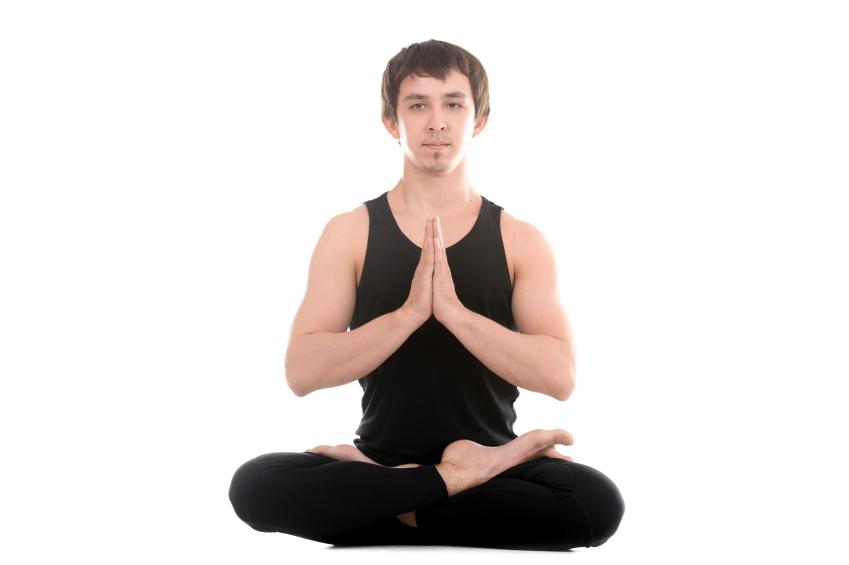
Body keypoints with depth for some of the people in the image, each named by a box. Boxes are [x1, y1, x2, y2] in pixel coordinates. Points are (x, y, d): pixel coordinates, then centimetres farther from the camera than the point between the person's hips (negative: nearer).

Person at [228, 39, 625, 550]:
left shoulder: (521, 241, 4)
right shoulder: (349, 234, 4)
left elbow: (560, 376, -10)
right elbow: (302, 372, -8)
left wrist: (454, 310, -22)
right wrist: (411, 312, -20)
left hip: (491, 456, 1)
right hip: (381, 456, 0)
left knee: (599, 501, -31)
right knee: (255, 484, -29)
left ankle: (388, 508, -15)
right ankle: (461, 477, -18)